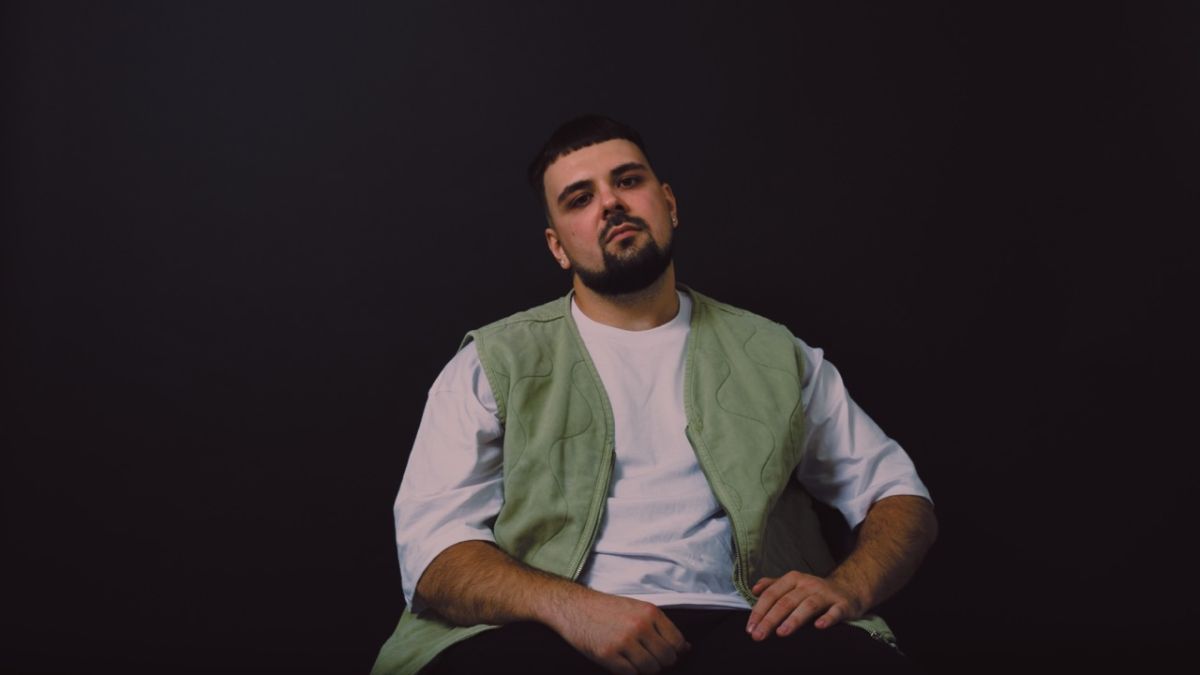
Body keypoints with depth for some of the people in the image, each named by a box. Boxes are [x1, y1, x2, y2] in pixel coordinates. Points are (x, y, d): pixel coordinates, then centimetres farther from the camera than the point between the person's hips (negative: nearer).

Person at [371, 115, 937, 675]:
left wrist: (849, 586, -2)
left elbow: (898, 491, 22)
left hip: (739, 629, 1)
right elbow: (430, 544, 1)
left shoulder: (773, 355, 19)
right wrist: (569, 606, -18)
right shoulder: (494, 365, 12)